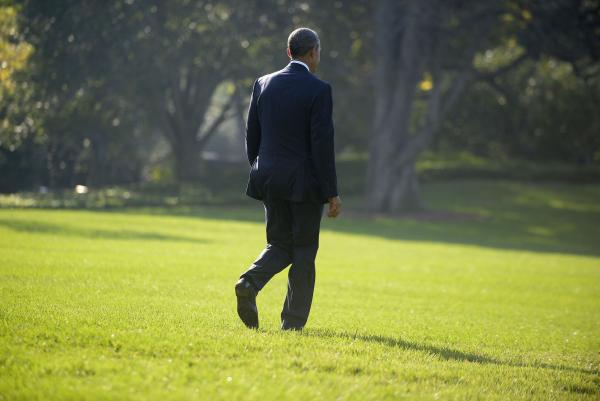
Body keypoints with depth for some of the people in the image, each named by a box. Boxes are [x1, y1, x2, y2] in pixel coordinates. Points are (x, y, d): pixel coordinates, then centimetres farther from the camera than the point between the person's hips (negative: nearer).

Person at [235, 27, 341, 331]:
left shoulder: (263, 84, 5)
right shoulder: (318, 89, -11)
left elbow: (251, 136, 9)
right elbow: (322, 143, -14)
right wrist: (332, 192, -10)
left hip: (269, 180, 5)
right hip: (305, 181, -5)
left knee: (279, 245, 16)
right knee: (303, 251, 7)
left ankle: (250, 282, -13)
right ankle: (293, 323, 8)